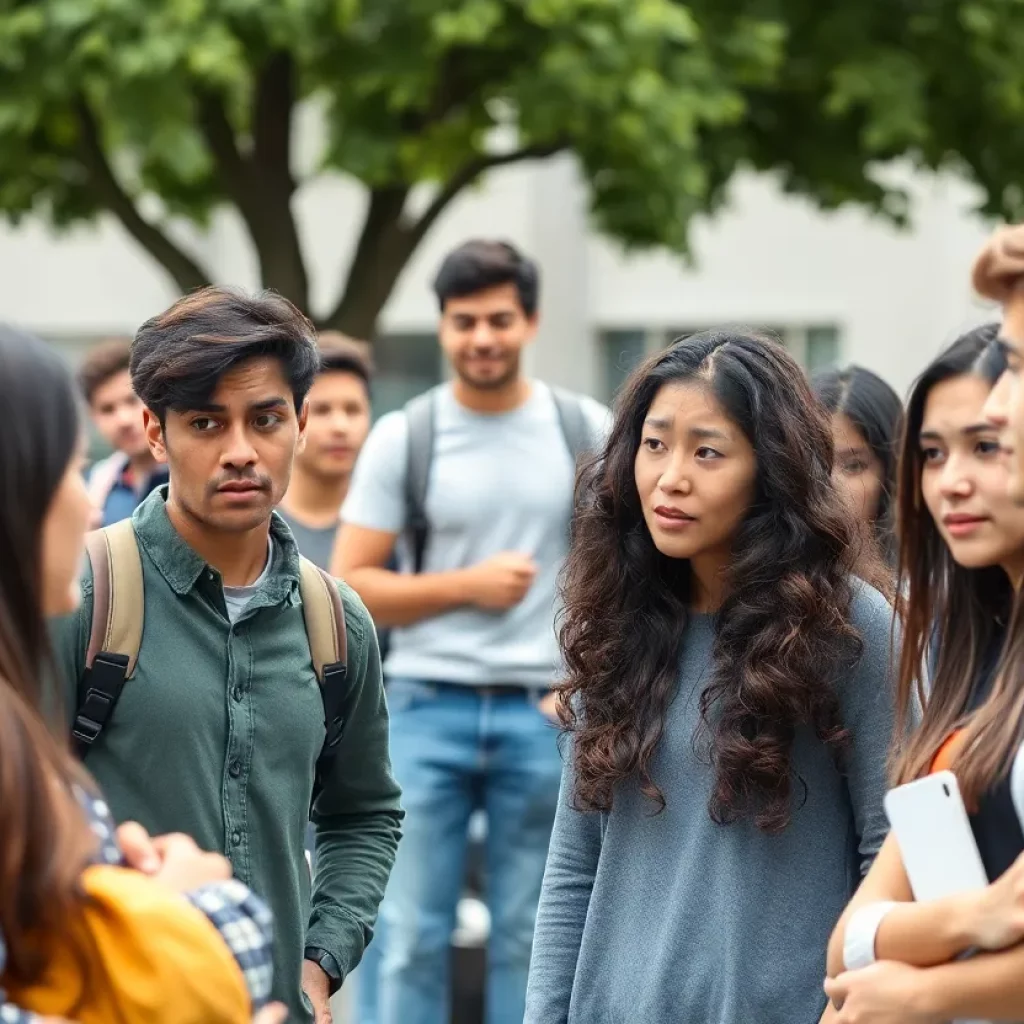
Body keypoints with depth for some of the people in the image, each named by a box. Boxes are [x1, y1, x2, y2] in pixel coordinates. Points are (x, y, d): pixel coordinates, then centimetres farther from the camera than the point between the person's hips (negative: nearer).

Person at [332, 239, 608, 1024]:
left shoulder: (586, 431, 4)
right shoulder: (403, 437, 1)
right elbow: (350, 586, 0)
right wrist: (466, 586, -9)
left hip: (545, 714, 1)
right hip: (429, 708, -1)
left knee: (528, 937, 7)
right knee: (414, 933, 1)